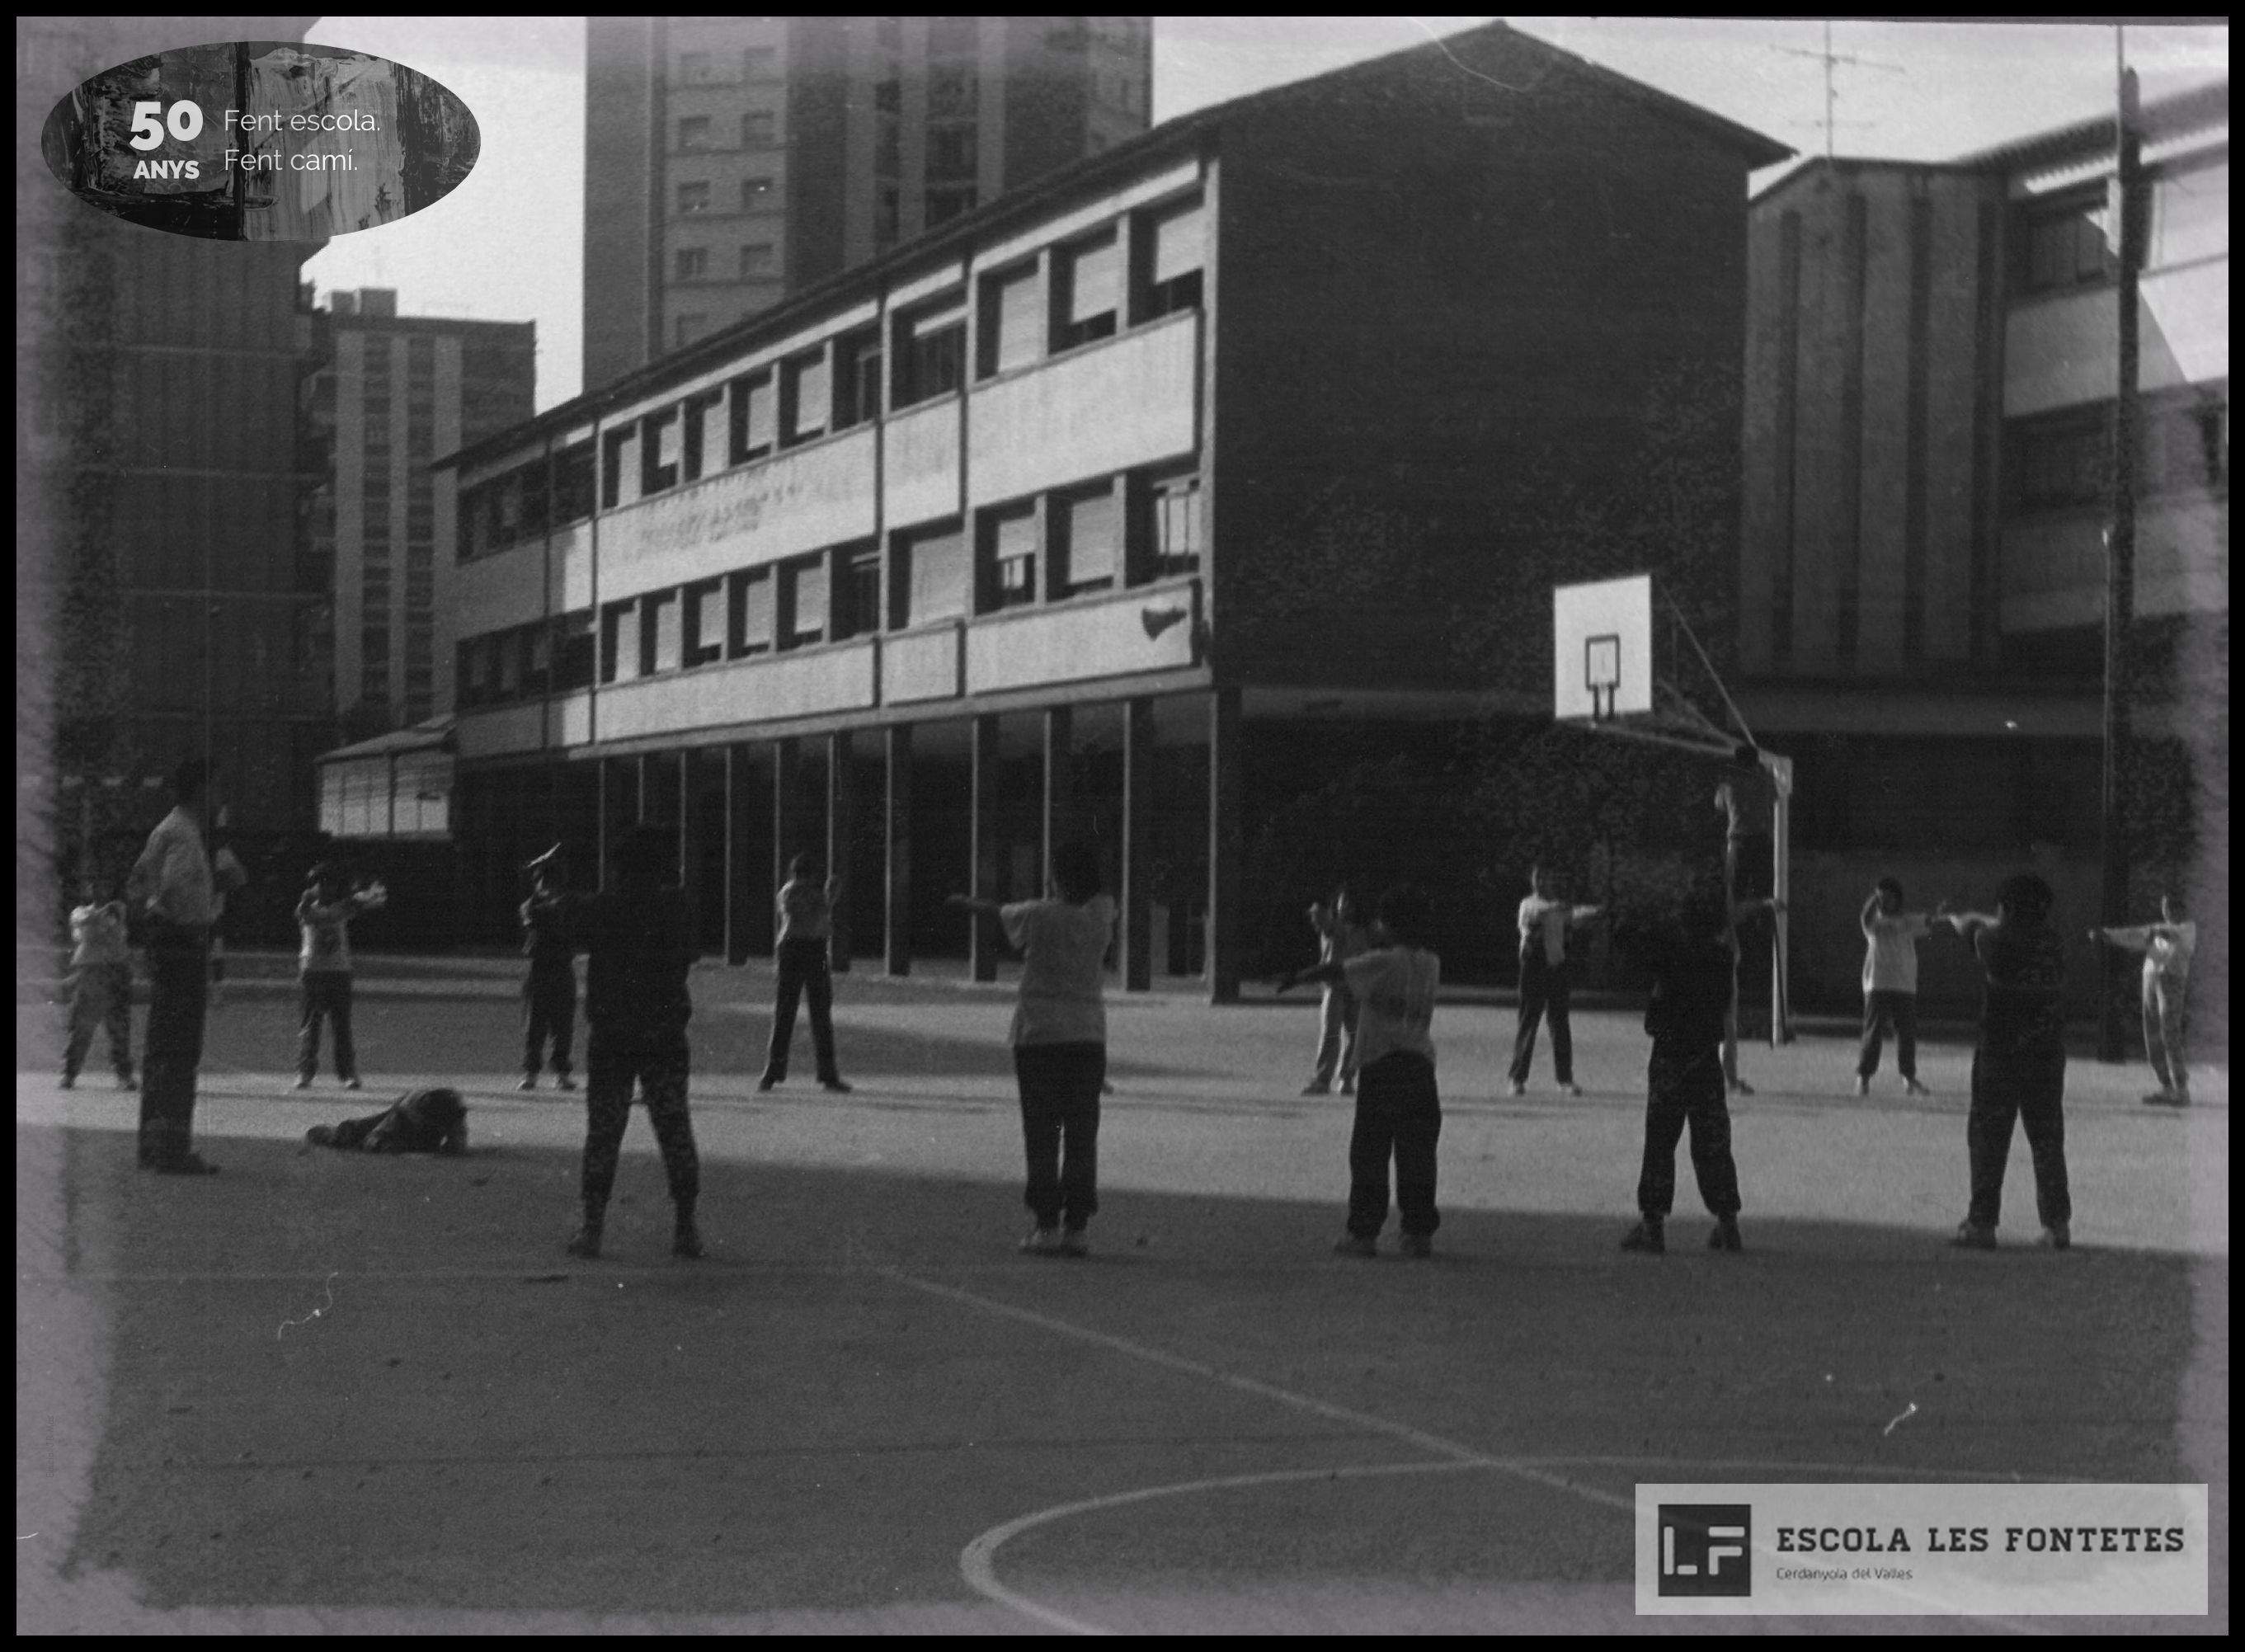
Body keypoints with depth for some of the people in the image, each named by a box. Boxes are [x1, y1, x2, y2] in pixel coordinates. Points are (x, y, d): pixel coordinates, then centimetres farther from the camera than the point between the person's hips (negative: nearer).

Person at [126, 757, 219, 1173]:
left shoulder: (164, 829, 18)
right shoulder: (184, 833, -14)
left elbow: (134, 886, 25)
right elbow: (175, 883, -29)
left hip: (164, 943, 11)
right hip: (185, 942, -11)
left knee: (159, 1045, 15)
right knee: (182, 1049, -10)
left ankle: (153, 1145, 22)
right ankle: (174, 1148, -11)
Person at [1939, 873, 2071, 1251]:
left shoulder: (2001, 943, -12)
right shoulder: (2051, 942, 2)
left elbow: (1972, 928, 10)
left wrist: (1956, 918, 34)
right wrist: (1970, 919, 39)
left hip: (2001, 1053, -4)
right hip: (2049, 1056, 4)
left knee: (1988, 1139, 2)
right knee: (2047, 1139, 11)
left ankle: (1982, 1223, 1)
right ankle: (2057, 1223, 9)